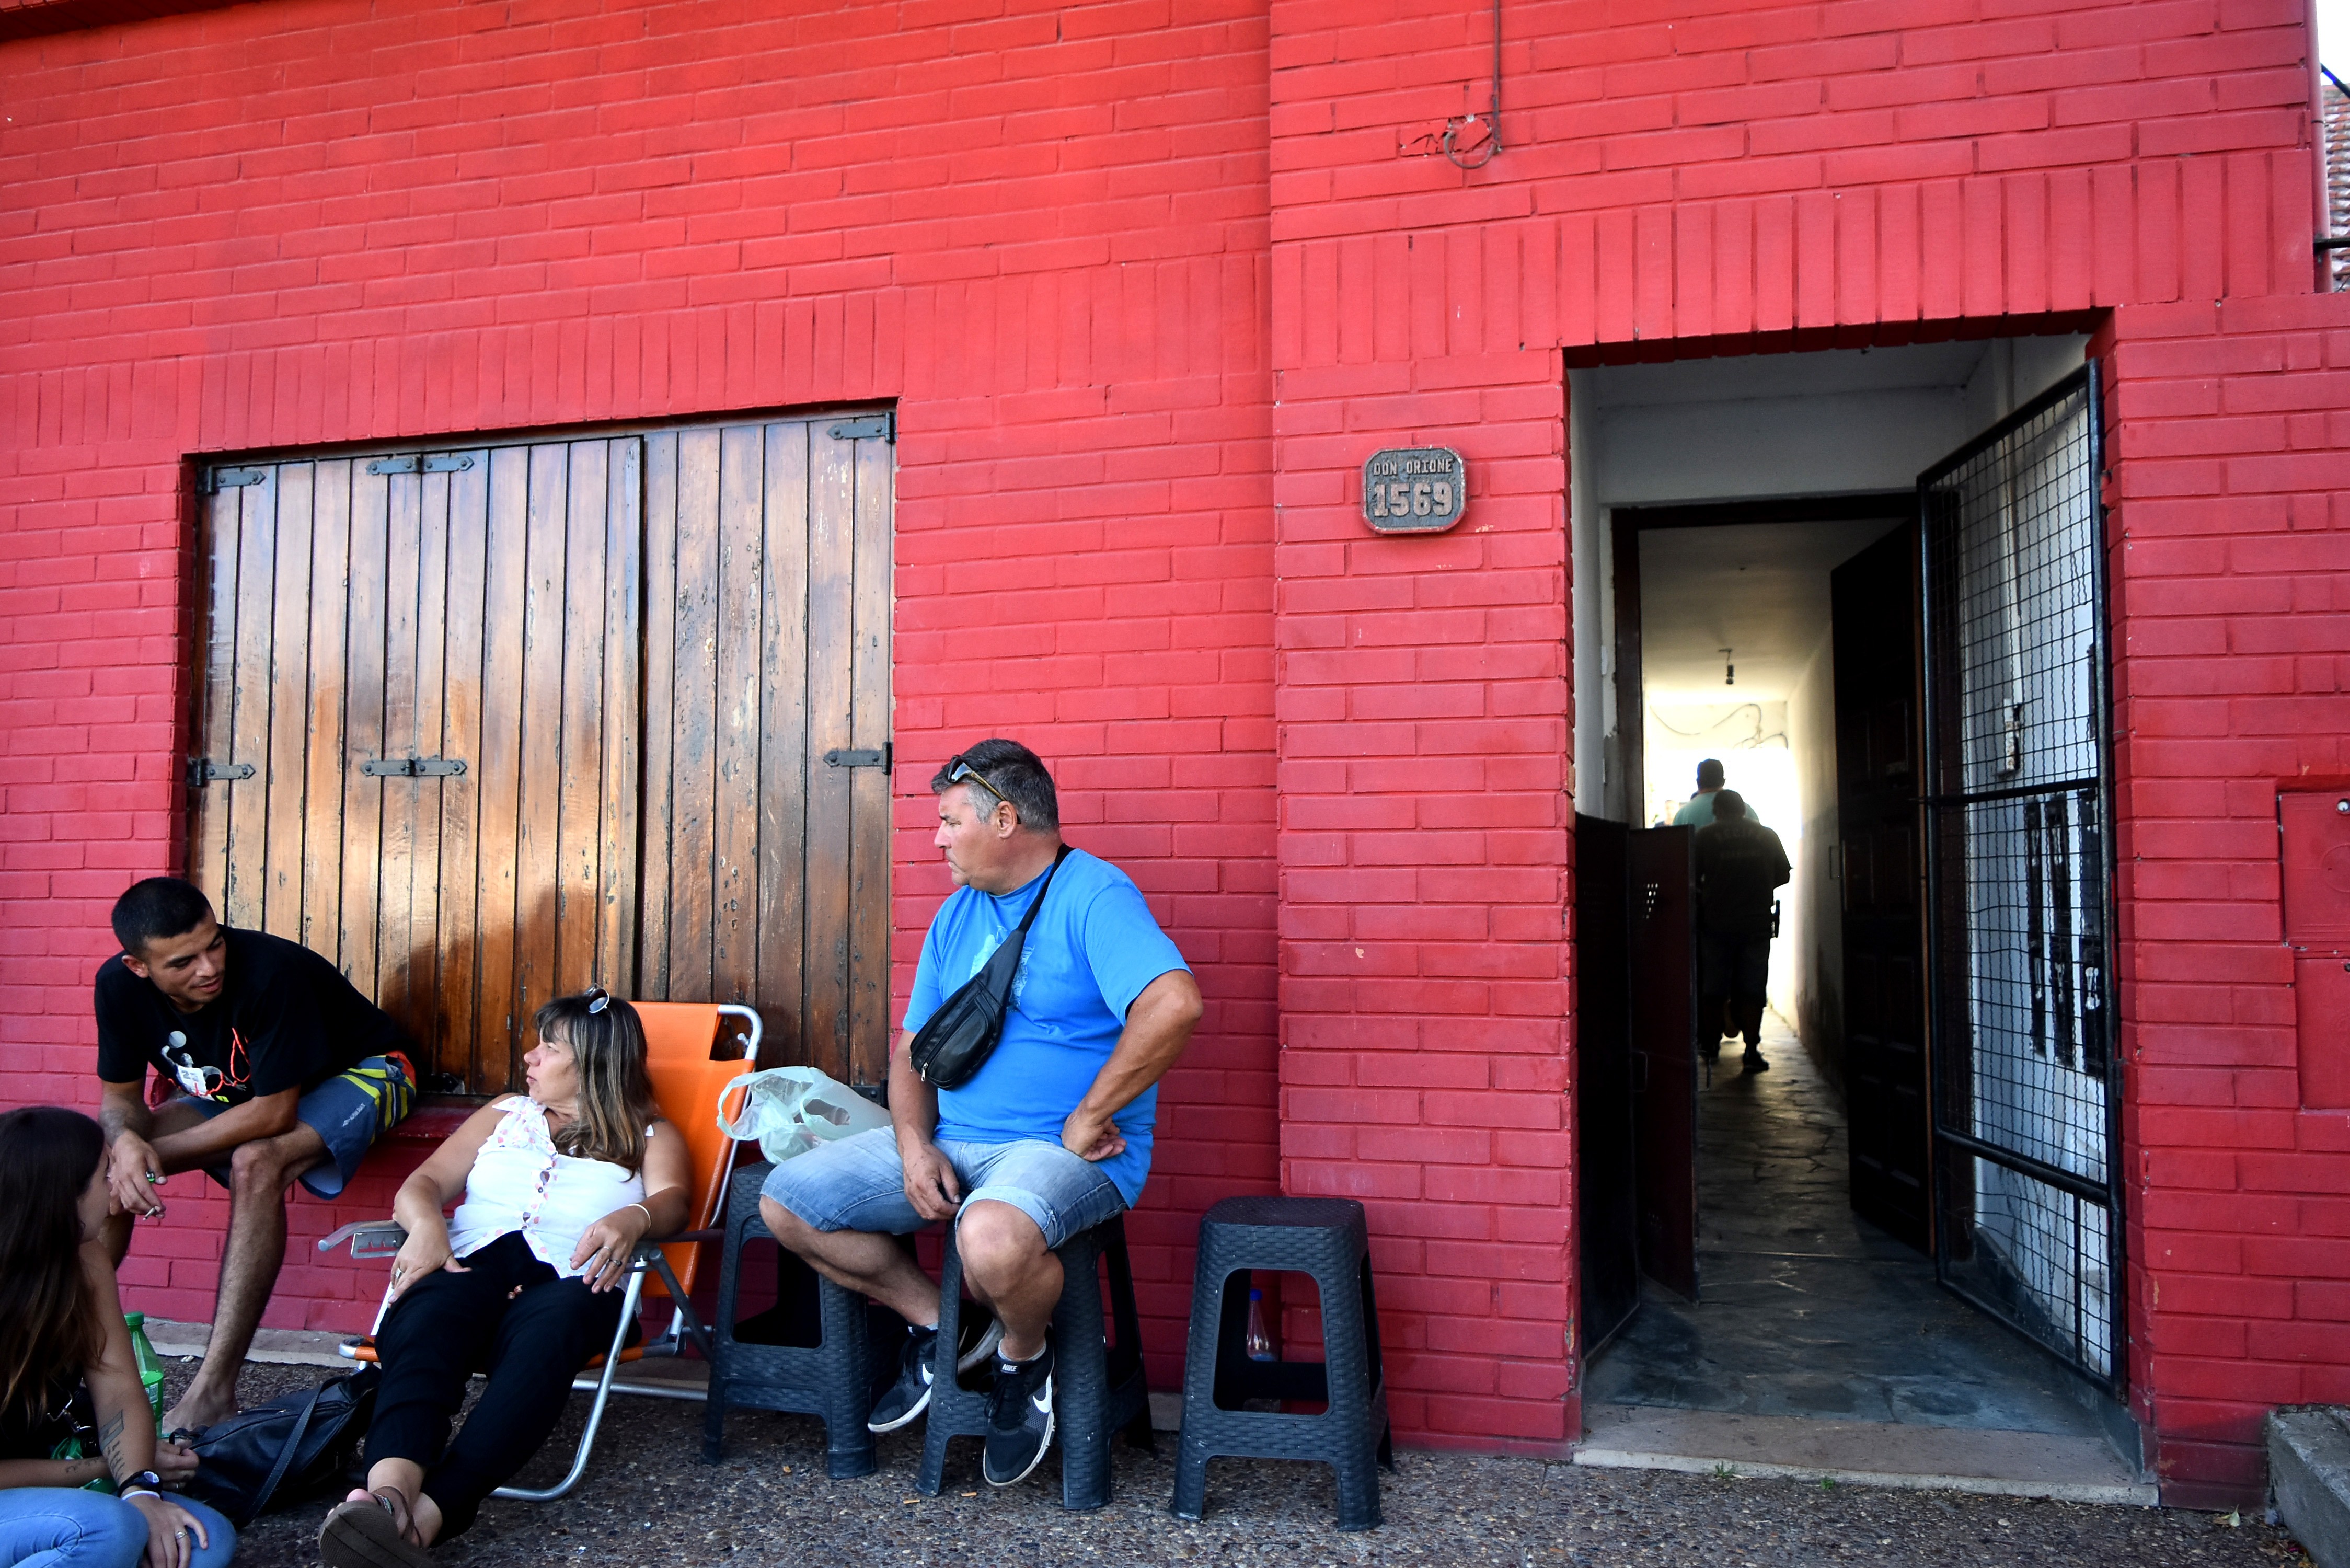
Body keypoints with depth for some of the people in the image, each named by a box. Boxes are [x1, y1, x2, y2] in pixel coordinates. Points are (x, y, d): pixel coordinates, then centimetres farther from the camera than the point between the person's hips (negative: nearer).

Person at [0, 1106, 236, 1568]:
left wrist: (138, 1487, -24)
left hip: (44, 1489, 7)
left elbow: (118, 1390, -7)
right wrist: (109, 1469, -10)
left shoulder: (85, 1262, -1)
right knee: (106, 1528, -34)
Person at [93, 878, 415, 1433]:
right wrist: (127, 1143, -30)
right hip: (232, 1092, 7)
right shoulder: (120, 985, -16)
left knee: (257, 1165, -35)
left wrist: (155, 1152, -28)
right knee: (104, 1158, -11)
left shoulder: (270, 971, -35)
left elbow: (274, 1113, -31)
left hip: (359, 1073, -7)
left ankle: (213, 1392, -32)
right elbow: (120, 1099, -7)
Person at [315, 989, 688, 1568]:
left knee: (549, 1332, -40)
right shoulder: (506, 1113, 34)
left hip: (569, 1276, -2)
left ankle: (428, 1514, -57)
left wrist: (633, 1219, -24)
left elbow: (671, 1201, 2)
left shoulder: (651, 1135, 23)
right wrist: (425, 1224, -4)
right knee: (429, 1319, -35)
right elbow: (423, 1184, 22)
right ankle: (390, 1487, -60)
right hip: (471, 1259, 3)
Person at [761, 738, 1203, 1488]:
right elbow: (914, 1047, 15)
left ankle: (1025, 1356, -2)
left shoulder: (1093, 896, -13)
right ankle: (938, 1323, 13)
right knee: (786, 1201, -1)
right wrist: (915, 1144, -4)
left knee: (992, 1238, -39)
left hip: (1065, 1150, -8)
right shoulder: (957, 915, 14)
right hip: (951, 1140, 8)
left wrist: (1088, 1118, -24)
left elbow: (1175, 1003, -30)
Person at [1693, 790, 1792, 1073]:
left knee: (1713, 990, 10)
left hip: (1717, 924, -1)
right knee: (1751, 991, 5)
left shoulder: (1705, 836, -3)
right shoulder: (1767, 836, 5)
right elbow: (1783, 875, 12)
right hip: (1757, 923, 1)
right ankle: (1752, 1051, 1)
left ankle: (1710, 1046, 16)